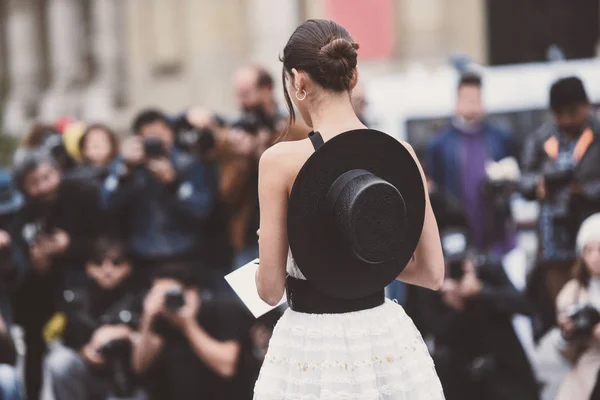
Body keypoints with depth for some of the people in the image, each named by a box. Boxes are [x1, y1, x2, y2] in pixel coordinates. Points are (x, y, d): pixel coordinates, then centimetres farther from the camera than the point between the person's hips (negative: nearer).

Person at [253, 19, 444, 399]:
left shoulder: (281, 160, -13)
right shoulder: (400, 153, -1)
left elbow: (271, 288, -9)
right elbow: (433, 273, 3)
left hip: (312, 347, -3)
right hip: (387, 339, 4)